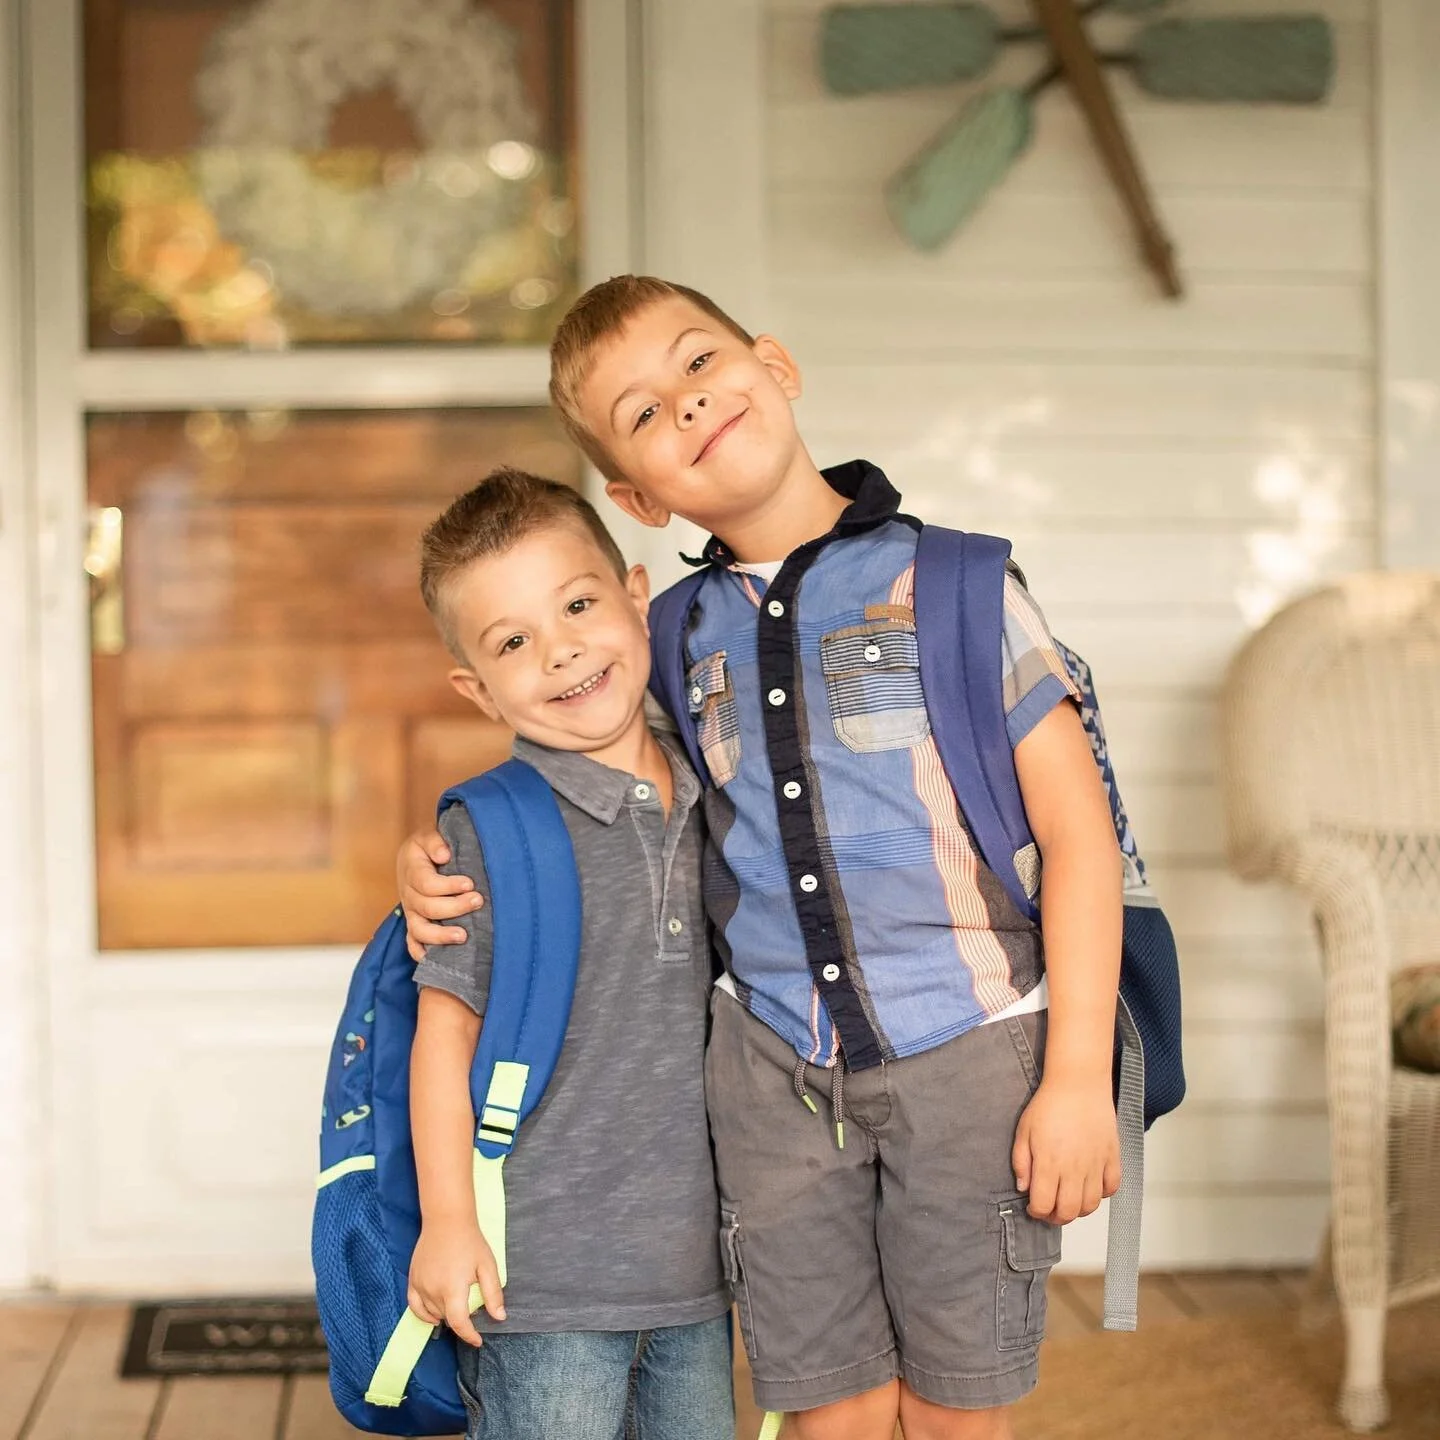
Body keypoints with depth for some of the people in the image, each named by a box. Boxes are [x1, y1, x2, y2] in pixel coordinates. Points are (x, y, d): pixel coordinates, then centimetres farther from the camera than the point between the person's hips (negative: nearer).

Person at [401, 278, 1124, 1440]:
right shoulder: (679, 637, 5)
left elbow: (1077, 827, -6)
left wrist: (1080, 1077, -10)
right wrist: (438, 857, 0)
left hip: (967, 1049, -3)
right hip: (777, 1067, 3)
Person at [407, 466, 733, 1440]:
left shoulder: (711, 805, 6)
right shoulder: (489, 827, -10)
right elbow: (447, 1028, -8)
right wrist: (447, 1220, -9)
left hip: (698, 1257, 5)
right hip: (543, 1275, -5)